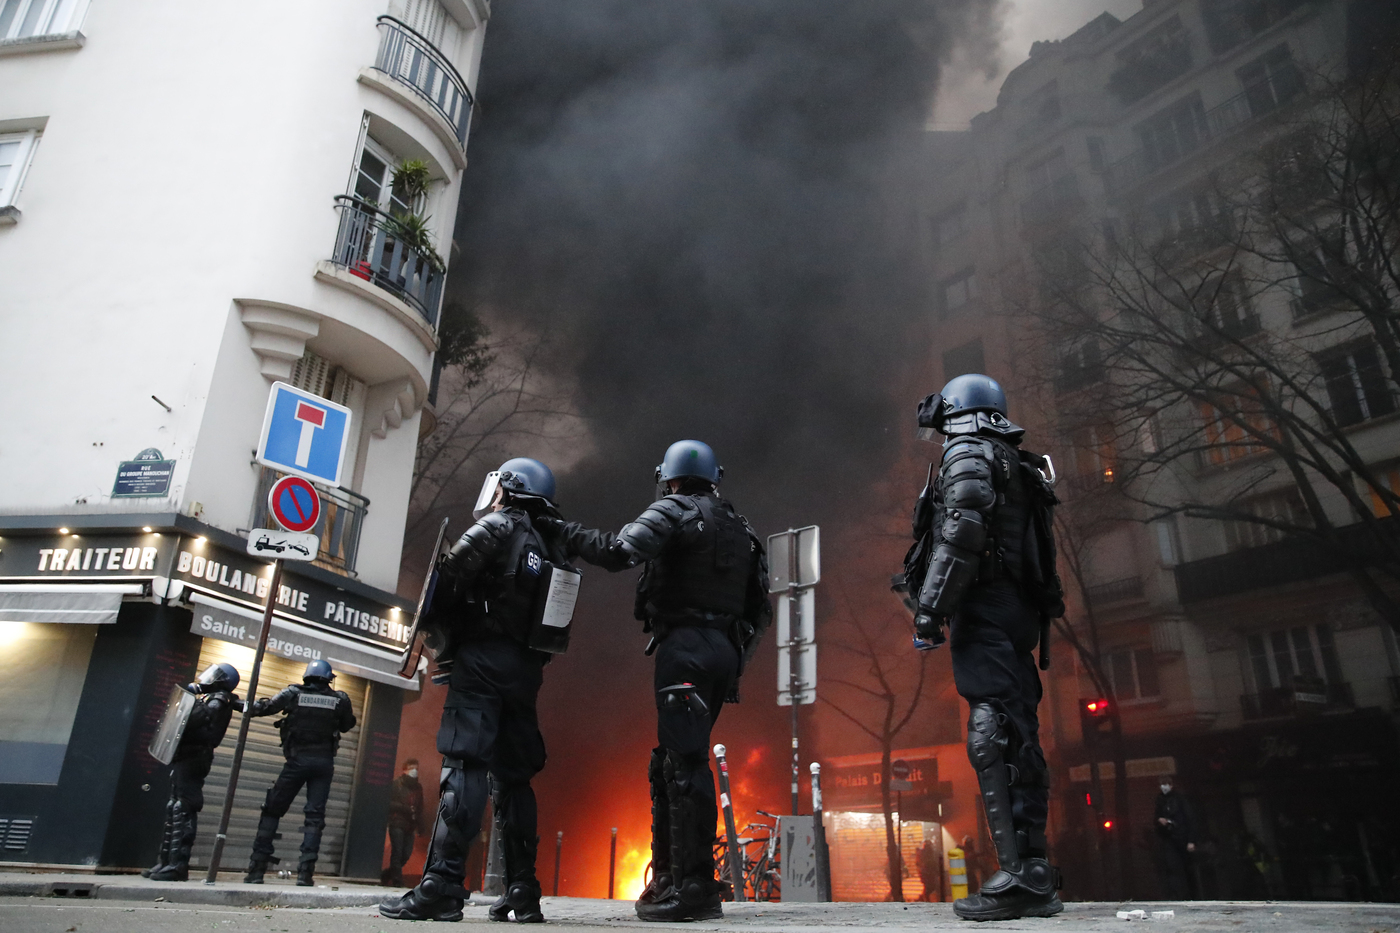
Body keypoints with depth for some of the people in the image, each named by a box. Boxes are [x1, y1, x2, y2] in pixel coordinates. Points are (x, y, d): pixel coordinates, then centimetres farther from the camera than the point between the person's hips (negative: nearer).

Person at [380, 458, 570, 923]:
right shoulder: (551, 550, 22)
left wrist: (434, 621, 6)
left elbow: (451, 576, -10)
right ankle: (523, 891, 9)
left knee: (464, 766, -12)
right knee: (512, 776, 9)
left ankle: (442, 886, -16)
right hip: (526, 670, 7)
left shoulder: (498, 526, 0)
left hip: (483, 658, -7)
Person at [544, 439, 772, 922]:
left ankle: (696, 887, -11)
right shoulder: (738, 528, 22)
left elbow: (619, 551, -16)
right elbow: (760, 607, 19)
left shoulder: (673, 511, 0)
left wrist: (564, 533, -3)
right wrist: (734, 661, 22)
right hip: (723, 653, 8)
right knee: (671, 763, 13)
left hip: (686, 646, -8)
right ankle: (669, 879, 16)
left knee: (685, 761, -10)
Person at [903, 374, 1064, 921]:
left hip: (985, 605, -9)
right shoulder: (1016, 463, 27)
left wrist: (928, 611, -16)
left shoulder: (966, 452, -1)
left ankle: (1018, 877, -16)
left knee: (991, 734, -13)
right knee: (1017, 736, 7)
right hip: (1020, 610, 9)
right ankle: (1034, 875, 9)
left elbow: (962, 533, -16)